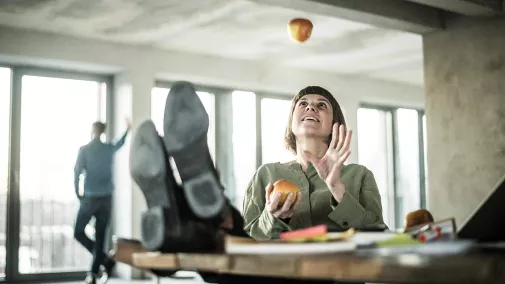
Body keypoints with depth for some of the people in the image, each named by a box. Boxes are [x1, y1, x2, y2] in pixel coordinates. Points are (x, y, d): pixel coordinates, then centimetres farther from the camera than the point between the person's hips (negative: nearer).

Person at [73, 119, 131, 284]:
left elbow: (77, 173, -9)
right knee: (100, 236, 8)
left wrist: (78, 193, 4)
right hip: (106, 198, 4)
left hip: (90, 198, -4)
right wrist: (127, 130, 47)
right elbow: (120, 144, 30)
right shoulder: (109, 149, 7)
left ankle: (105, 260, -5)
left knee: (78, 232, 7)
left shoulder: (84, 150, -6)